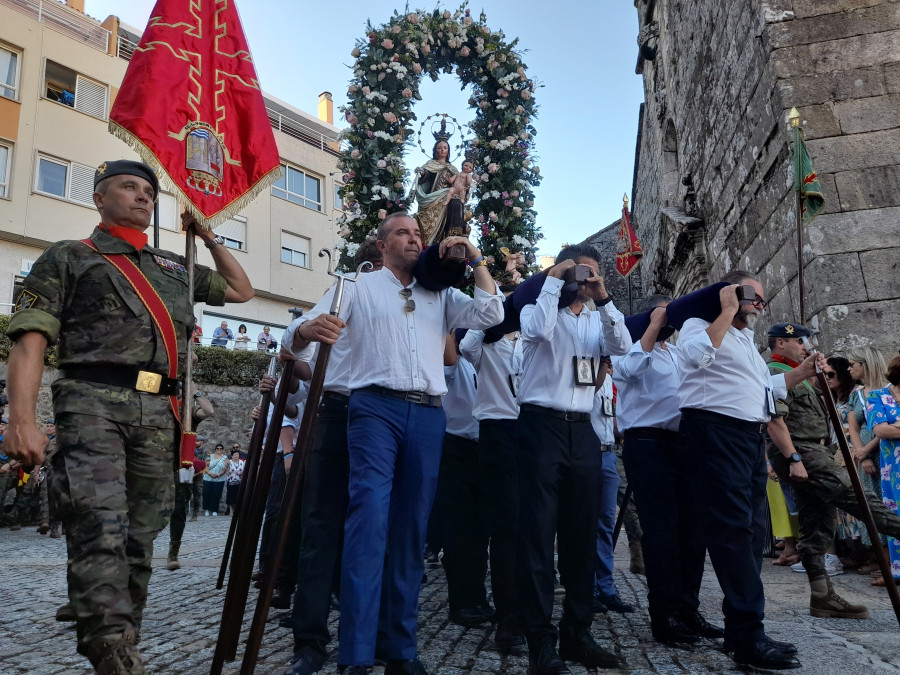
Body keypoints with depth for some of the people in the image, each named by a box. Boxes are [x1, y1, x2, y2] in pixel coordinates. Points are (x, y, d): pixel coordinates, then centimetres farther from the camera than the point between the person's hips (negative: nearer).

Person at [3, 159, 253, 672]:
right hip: (94, 403, -4)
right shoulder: (68, 258, 13)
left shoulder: (175, 267, 26)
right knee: (101, 533, -18)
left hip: (159, 413, 4)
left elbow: (242, 290, 35)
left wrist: (209, 237, 29)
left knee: (139, 540, 5)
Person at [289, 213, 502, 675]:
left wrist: (475, 260, 6)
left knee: (411, 528, 5)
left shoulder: (440, 295, 21)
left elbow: (490, 316, 9)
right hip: (376, 407, -3)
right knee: (370, 519, -16)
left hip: (428, 414, 4)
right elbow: (301, 331, 2)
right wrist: (309, 331, -23)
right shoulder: (359, 287, 11)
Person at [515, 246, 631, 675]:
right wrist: (552, 281, -8)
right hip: (542, 425, -5)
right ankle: (540, 639, 1)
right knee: (538, 532, -5)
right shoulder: (538, 309, 5)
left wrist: (604, 298, -5)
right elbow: (537, 330, -17)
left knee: (582, 534, 9)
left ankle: (577, 633, 19)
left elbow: (622, 347, 0)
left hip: (582, 430, 6)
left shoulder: (596, 320, 17)